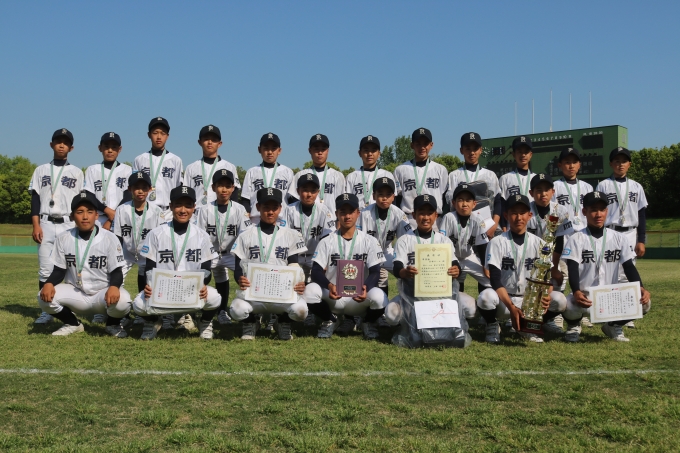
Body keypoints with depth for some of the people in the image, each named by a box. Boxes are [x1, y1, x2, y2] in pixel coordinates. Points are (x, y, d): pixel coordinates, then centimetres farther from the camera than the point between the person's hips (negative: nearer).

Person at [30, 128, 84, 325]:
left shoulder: (76, 172, 10)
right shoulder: (41, 170, 13)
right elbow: (35, 199, 8)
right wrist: (36, 225, -3)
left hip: (69, 225, -1)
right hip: (46, 224, 1)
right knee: (45, 270, -2)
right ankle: (46, 311, 4)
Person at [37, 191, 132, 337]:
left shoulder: (109, 238, -9)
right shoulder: (64, 238, -1)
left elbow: (116, 271, -10)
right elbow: (59, 270, 4)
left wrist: (114, 286, -34)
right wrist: (49, 283, -20)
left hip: (103, 293, -3)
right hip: (75, 294, 3)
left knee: (121, 300, -35)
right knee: (45, 296, -23)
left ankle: (113, 324, 4)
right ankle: (73, 324, 7)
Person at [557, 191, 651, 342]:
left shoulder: (620, 238, 8)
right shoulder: (576, 239, -1)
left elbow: (629, 267, 1)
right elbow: (573, 270, -12)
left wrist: (640, 288, -20)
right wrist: (576, 292, -33)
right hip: (584, 297, -3)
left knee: (644, 302, -23)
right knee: (568, 305, -37)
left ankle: (614, 326, 9)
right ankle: (574, 325, 5)